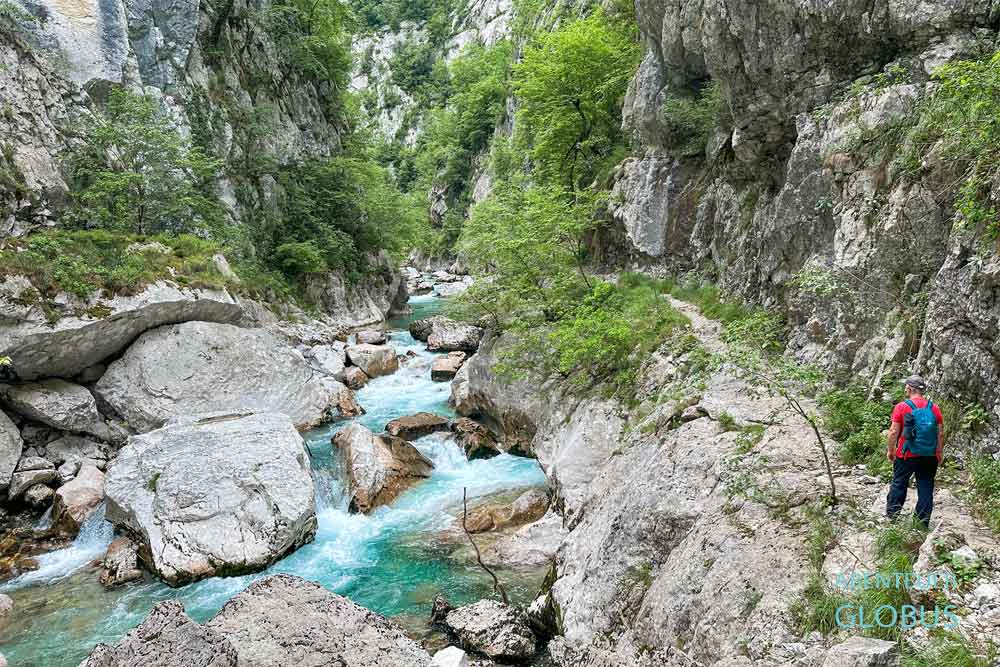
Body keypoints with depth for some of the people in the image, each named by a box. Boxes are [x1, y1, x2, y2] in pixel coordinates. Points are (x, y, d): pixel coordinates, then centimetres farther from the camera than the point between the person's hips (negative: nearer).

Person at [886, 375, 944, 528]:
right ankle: (923, 524, 13)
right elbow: (941, 433, 5)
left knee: (898, 485, 10)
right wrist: (939, 453, 15)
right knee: (926, 489, 9)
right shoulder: (934, 408, 3)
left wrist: (890, 450, 2)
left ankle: (891, 518, 16)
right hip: (929, 457, 3)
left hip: (906, 456, -3)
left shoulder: (902, 407, -9)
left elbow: (894, 432, -10)